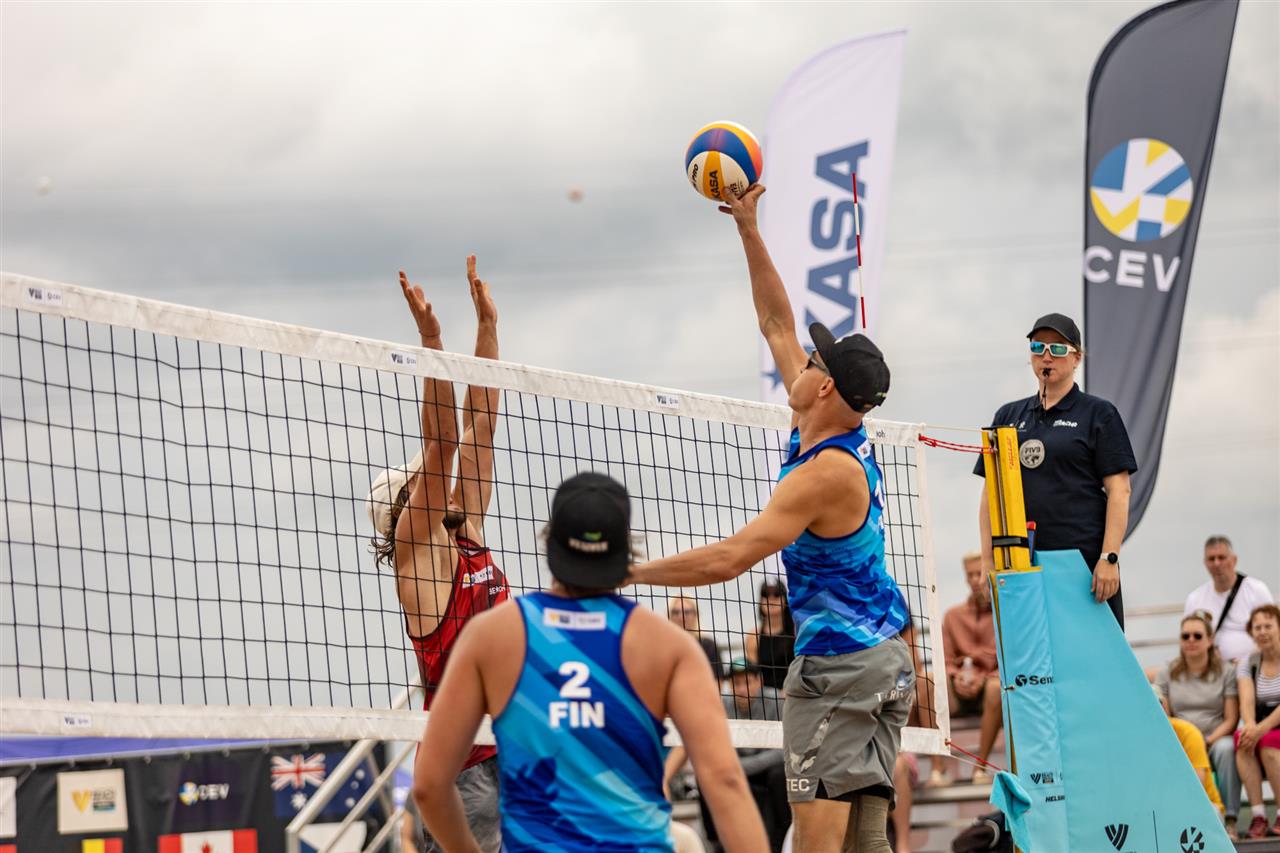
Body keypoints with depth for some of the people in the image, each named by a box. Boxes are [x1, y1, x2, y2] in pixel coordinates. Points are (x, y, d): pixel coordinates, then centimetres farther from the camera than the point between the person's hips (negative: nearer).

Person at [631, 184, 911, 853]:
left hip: (837, 665, -10)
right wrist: (748, 230, 18)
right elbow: (777, 325, 17)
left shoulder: (825, 473, -19)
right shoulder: (850, 439, 7)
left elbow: (728, 559, -24)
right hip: (886, 656, 10)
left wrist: (628, 572, -18)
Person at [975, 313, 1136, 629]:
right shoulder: (1008, 416, 16)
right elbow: (991, 493, 16)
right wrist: (988, 561, 8)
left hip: (1085, 562, -4)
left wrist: (1109, 558, -13)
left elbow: (1119, 491, -3)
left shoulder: (1098, 413, 3)